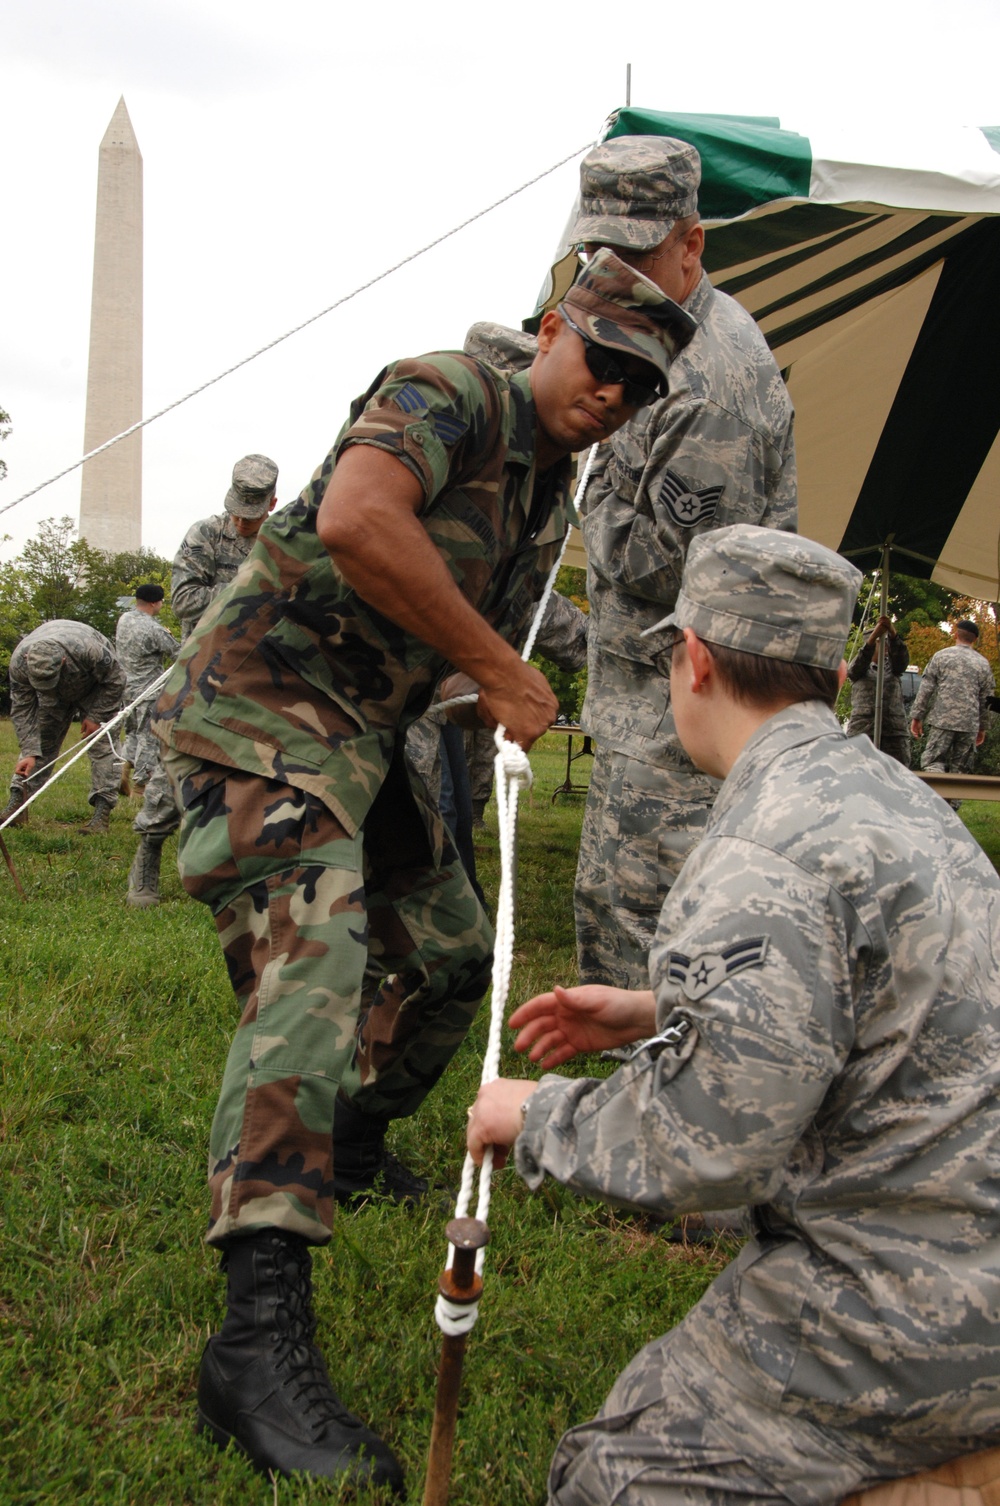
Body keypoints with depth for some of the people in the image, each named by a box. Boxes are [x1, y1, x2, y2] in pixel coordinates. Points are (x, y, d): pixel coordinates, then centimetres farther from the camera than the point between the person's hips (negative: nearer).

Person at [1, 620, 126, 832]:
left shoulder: (89, 650, -44)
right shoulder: (19, 662, -33)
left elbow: (115, 680, -24)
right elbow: (23, 709, -22)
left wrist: (95, 717, -21)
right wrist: (29, 752, -27)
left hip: (95, 690, -3)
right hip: (56, 696, 3)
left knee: (101, 745, -14)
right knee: (39, 741, -2)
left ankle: (102, 814, -16)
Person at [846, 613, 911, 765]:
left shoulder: (892, 667, 17)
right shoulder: (858, 670, 13)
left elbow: (902, 658, -4)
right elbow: (859, 661, -10)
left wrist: (893, 634, -24)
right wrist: (874, 635, -26)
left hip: (895, 731, 2)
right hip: (862, 730, -2)